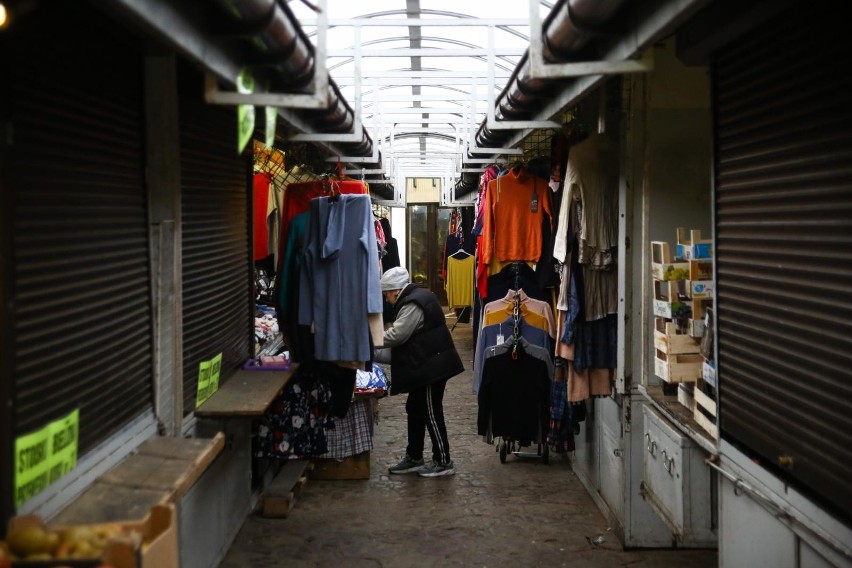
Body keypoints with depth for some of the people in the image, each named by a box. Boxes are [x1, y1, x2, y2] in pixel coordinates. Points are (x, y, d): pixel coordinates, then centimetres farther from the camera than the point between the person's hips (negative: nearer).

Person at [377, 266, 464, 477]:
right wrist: (377, 354, 13)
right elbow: (405, 340, 19)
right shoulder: (413, 299, 15)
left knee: (431, 413, -3)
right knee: (415, 410, 15)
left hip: (432, 367, -11)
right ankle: (413, 458, 24)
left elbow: (396, 335, -22)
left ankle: (443, 462, 6)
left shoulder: (413, 304, -19)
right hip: (426, 367, 11)